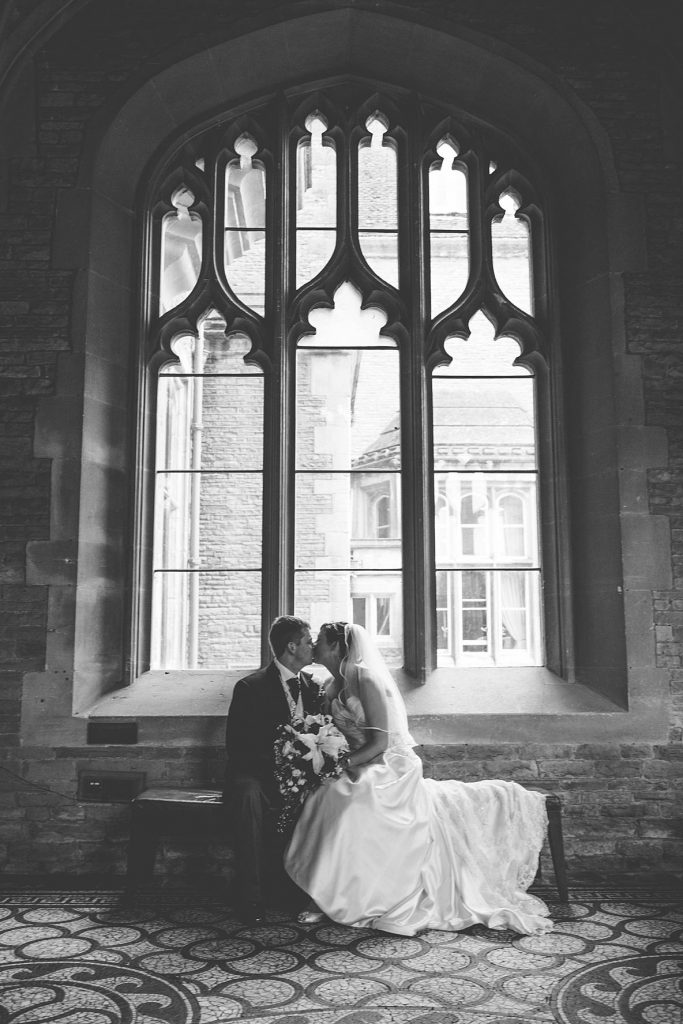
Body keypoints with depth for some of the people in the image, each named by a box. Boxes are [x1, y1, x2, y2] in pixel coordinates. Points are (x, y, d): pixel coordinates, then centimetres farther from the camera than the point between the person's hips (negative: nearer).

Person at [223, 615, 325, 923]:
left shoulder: (312, 686, 10)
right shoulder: (251, 687, -7)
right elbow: (237, 747, -11)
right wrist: (279, 766, -24)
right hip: (256, 773, -4)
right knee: (249, 797, -37)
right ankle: (250, 896, -29)